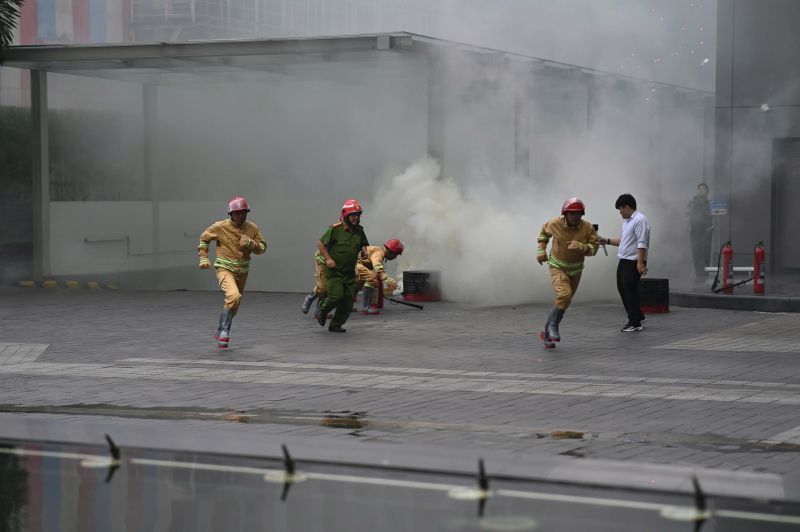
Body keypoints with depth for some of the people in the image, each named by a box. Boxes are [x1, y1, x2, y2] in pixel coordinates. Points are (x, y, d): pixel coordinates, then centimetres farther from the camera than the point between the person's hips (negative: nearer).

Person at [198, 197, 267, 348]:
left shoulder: (252, 228, -1)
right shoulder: (221, 227, -9)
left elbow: (262, 248, 0)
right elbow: (204, 238, 6)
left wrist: (250, 243, -19)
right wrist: (204, 258, 0)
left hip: (242, 272, 5)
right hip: (225, 269, -5)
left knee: (233, 305, 15)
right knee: (233, 296, -29)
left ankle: (219, 333, 37)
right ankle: (225, 332, -18)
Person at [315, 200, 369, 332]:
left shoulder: (359, 231, 6)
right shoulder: (335, 229, -13)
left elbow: (364, 244, 23)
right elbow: (321, 243, -7)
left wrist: (364, 251, 0)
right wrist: (328, 258, -16)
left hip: (350, 272, 6)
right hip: (334, 270, -6)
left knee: (348, 302, 3)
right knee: (337, 296, -17)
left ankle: (335, 325, 19)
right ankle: (323, 309, 16)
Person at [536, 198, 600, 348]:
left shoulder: (588, 228, -13)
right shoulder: (555, 224, -13)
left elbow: (594, 248, -15)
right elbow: (544, 231, 9)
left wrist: (581, 246, -34)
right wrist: (541, 250, 2)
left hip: (575, 270, 3)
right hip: (557, 267, -3)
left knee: (563, 303, 10)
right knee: (564, 294, -27)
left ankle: (546, 333, 27)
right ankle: (554, 326, -6)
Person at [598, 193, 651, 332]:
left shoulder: (640, 220, -15)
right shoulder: (627, 221, 17)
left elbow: (642, 243, -21)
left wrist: (640, 262, -25)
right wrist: (608, 241, 21)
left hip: (634, 262, -10)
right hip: (624, 261, 10)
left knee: (630, 291, -7)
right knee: (622, 289, 12)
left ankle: (635, 323, 1)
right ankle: (638, 317, 23)